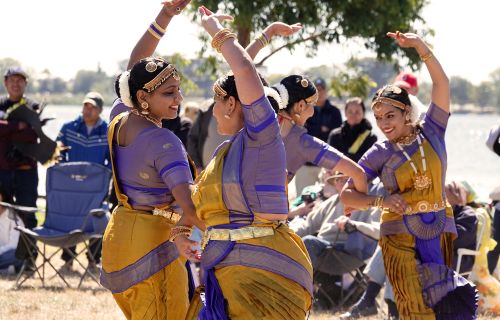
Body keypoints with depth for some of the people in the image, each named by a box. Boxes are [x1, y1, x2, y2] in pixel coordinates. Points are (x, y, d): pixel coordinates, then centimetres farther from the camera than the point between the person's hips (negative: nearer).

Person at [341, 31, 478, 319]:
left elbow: (442, 83, -8)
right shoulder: (380, 154, -1)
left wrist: (420, 46, -18)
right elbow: (347, 195, -1)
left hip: (439, 233, 1)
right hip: (402, 240, -1)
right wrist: (381, 201, -18)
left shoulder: (431, 133, 1)